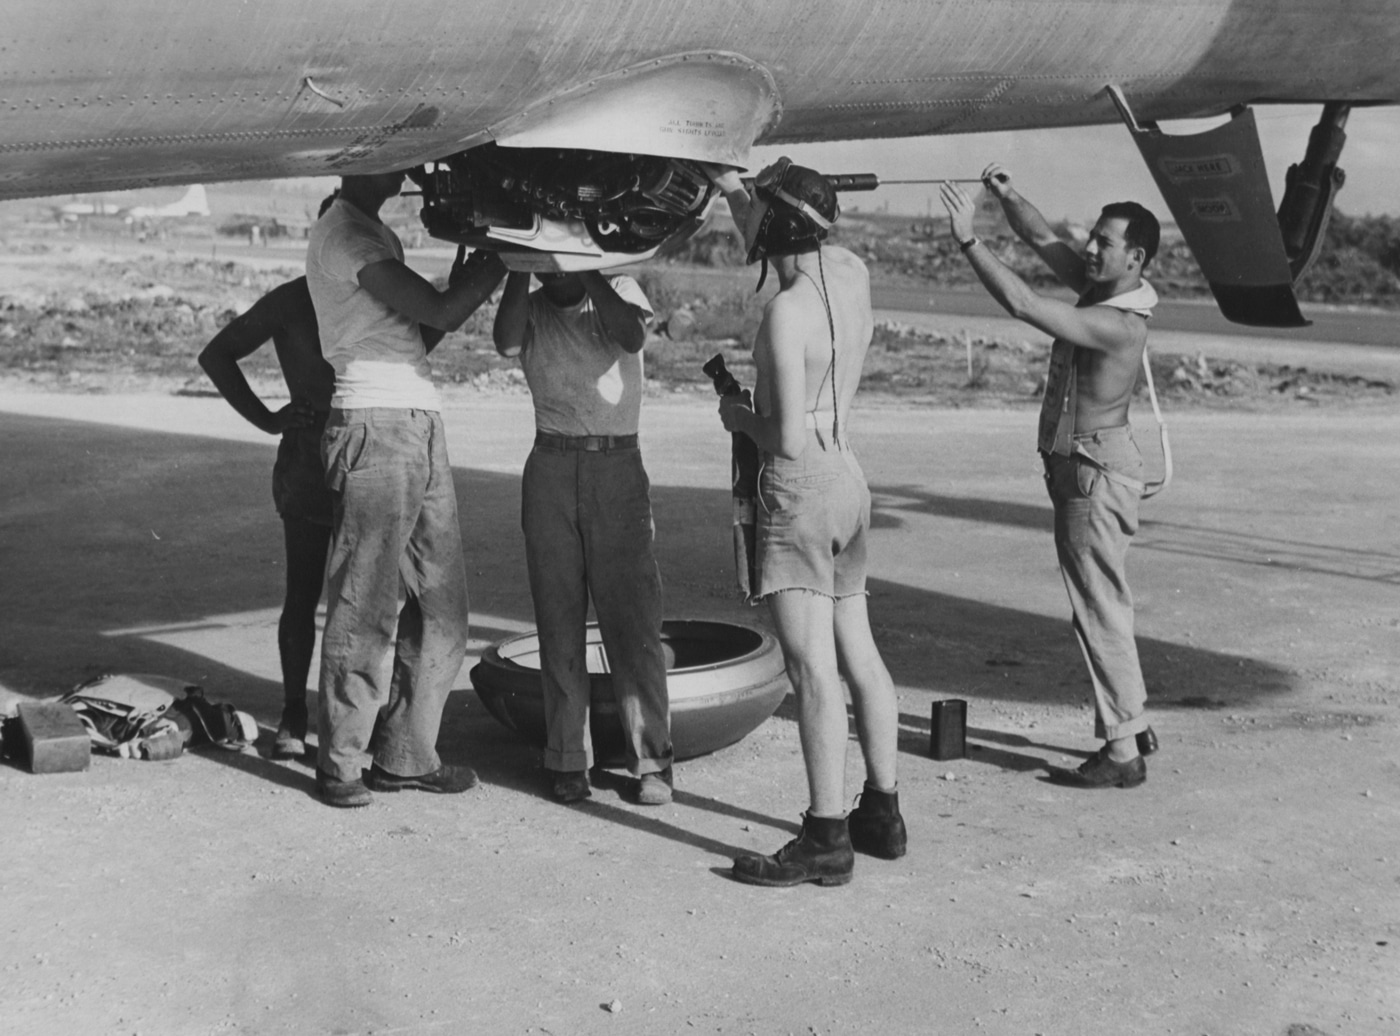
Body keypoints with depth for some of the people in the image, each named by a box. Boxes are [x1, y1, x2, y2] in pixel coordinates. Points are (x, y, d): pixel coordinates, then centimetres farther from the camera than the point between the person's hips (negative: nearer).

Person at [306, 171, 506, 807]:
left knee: (440, 601, 9)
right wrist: (499, 263, -3)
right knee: (366, 606, -4)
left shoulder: (373, 233, 22)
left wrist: (469, 277, 11)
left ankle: (404, 755, 17)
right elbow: (436, 313, -15)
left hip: (419, 426, 9)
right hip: (374, 426, -9)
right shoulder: (344, 233, -9)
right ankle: (340, 763, 6)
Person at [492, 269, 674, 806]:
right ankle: (568, 760, 10)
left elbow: (631, 336, -17)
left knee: (632, 620, -5)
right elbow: (506, 343, -15)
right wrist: (519, 270, -13)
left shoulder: (620, 290, 6)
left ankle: (652, 760, 2)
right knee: (558, 622, 2)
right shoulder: (532, 311, 8)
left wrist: (586, 274, -16)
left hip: (617, 468, -1)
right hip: (551, 470, 2)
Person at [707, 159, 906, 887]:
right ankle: (882, 813, 25)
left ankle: (827, 839, -11)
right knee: (858, 654, 15)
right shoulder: (851, 274, 5)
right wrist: (729, 187, 30)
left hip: (799, 489, -9)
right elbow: (771, 251, 28)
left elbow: (789, 439, -21)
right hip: (848, 480, 9)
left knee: (812, 667, -10)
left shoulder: (786, 312, -18)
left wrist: (738, 416, -3)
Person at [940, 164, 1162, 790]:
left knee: (1100, 609, -5)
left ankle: (1123, 754, 1)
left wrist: (968, 240, -27)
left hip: (1097, 473, -10)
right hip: (1077, 465, 10)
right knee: (1101, 603, 17)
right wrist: (1006, 196, -6)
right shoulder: (1102, 286, 5)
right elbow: (1042, 239, 11)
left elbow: (1022, 306, -30)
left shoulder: (1118, 323, -24)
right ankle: (1132, 725, 28)